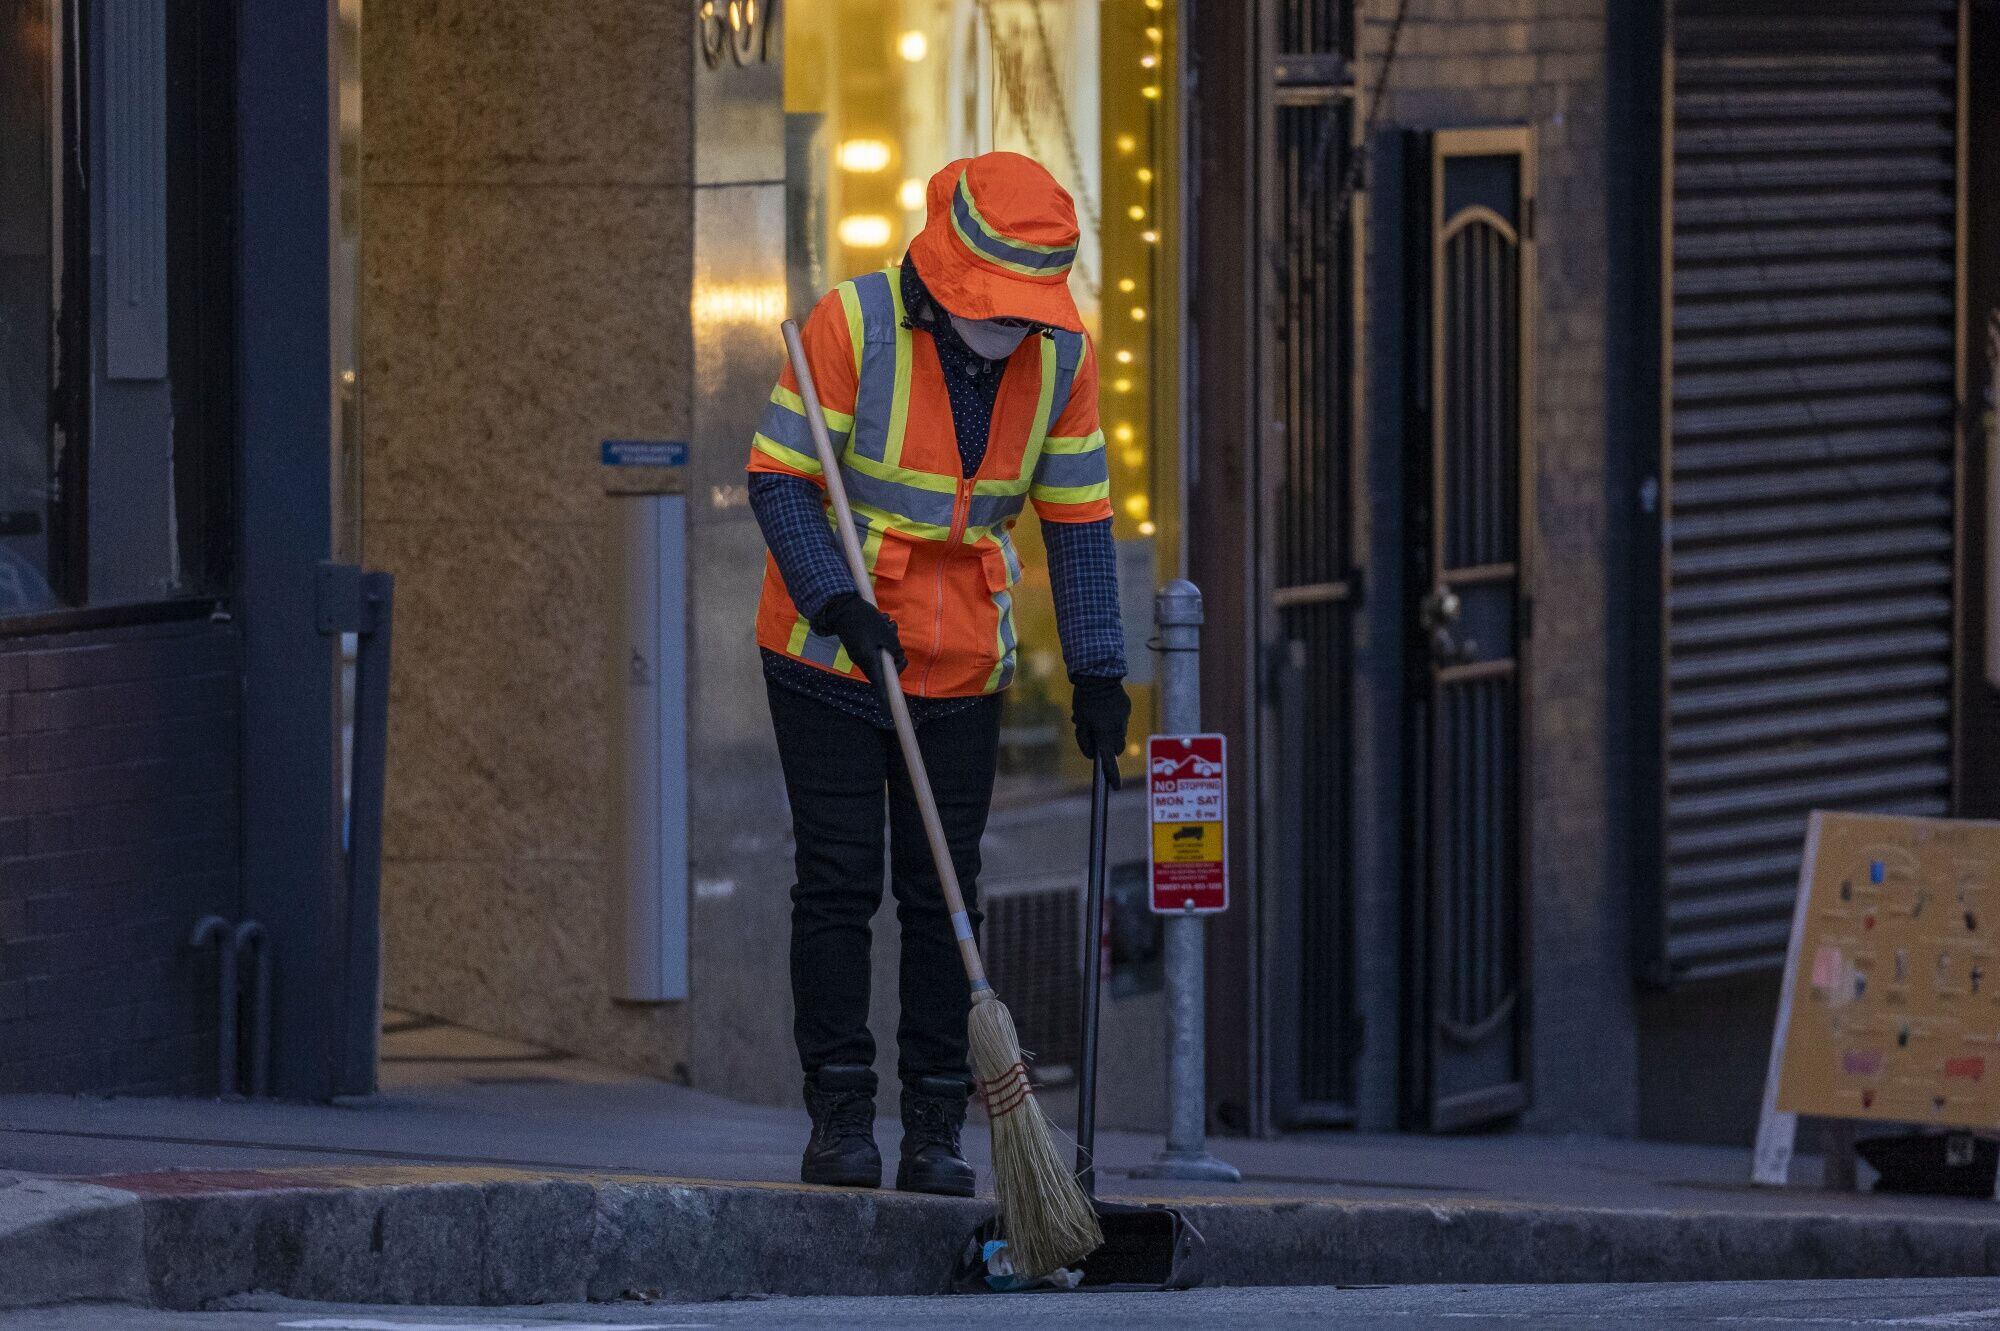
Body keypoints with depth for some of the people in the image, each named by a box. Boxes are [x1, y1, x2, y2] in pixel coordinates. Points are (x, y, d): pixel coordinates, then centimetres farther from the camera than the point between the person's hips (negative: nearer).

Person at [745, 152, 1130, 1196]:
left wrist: (1097, 671, -3)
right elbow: (778, 478, -14)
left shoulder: (1061, 357, -4)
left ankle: (935, 1135, 4)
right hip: (829, 655, -3)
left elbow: (1077, 520, 3)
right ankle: (839, 1119, 1)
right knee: (839, 883, -5)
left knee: (942, 896, 1)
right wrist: (837, 602, -26)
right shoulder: (853, 325, -16)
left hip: (962, 668, 3)